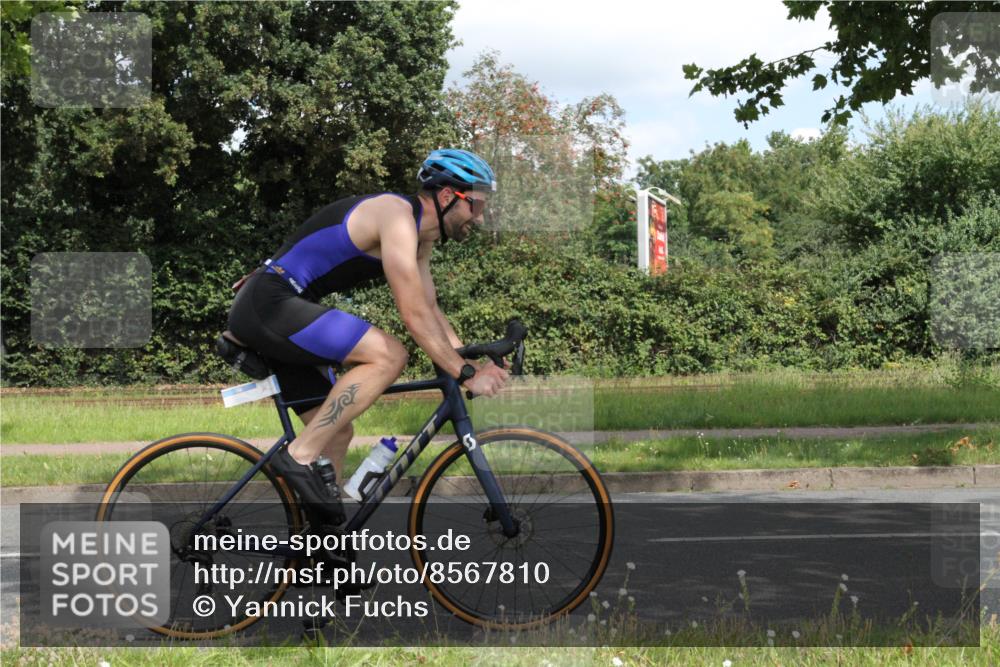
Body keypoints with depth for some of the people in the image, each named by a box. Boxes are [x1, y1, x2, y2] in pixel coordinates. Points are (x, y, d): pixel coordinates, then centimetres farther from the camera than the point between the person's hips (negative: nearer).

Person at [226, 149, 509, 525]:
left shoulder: (420, 236, 16)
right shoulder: (397, 215, -16)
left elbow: (430, 311, 19)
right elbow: (414, 316, -21)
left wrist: (473, 363, 7)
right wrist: (466, 374, -17)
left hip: (267, 313, 11)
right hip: (268, 305, -11)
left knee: (337, 432, 12)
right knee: (388, 356, -22)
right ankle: (300, 456, -19)